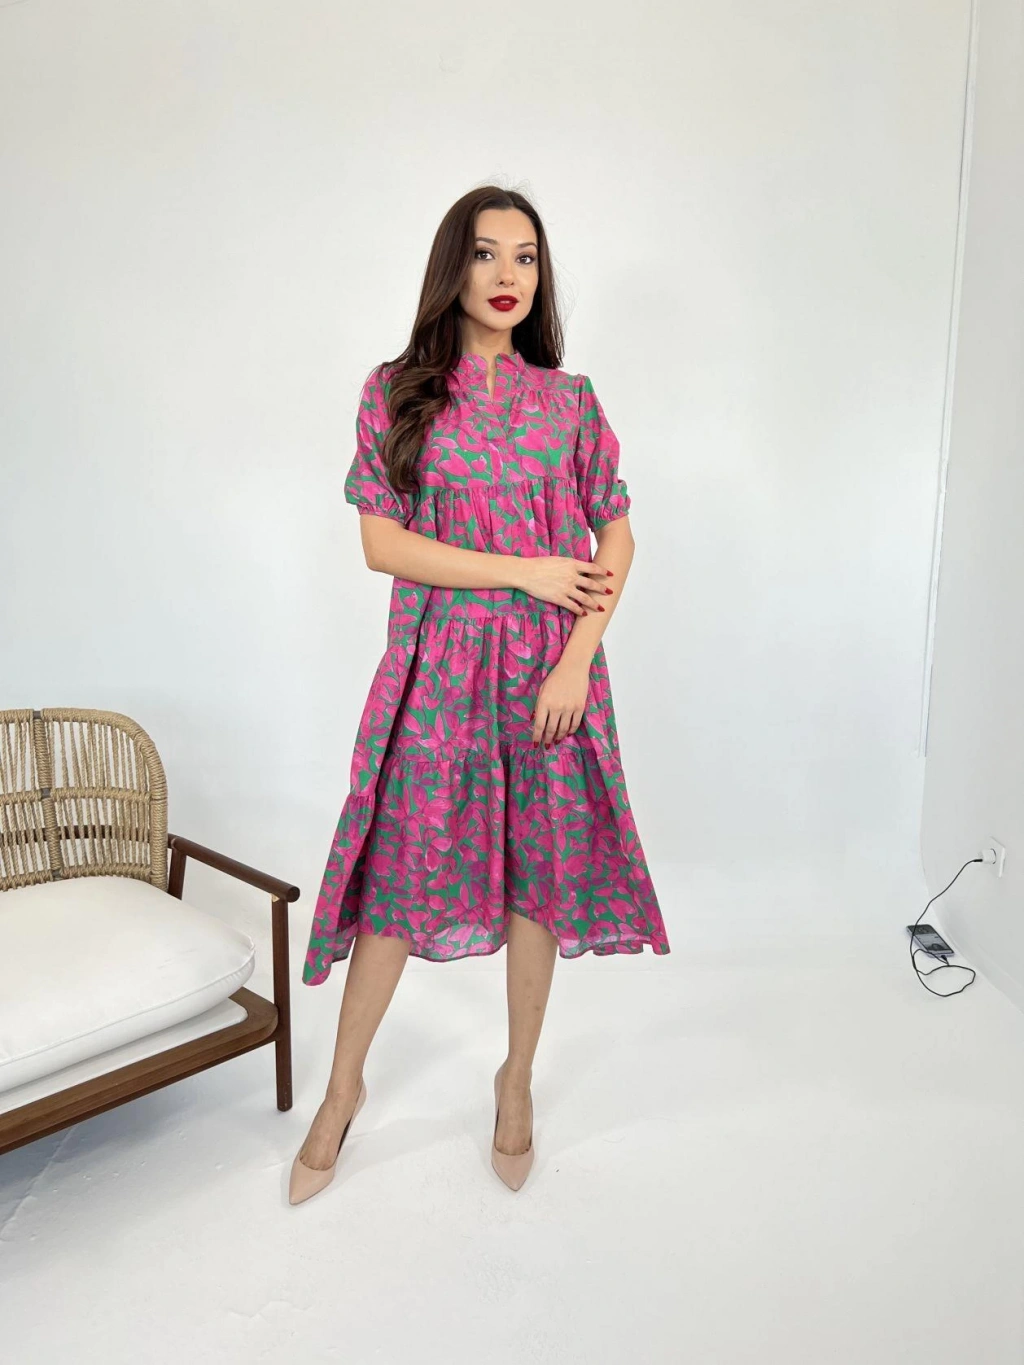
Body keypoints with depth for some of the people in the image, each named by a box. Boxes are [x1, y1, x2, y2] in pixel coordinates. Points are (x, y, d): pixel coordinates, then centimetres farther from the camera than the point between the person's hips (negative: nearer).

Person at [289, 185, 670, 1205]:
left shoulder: (569, 399, 5)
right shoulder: (396, 392, 1)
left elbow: (617, 539, 4)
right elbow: (381, 544, -7)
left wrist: (578, 659, -9)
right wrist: (524, 572, -12)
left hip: (549, 670, 2)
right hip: (437, 666, -1)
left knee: (541, 872, 8)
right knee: (402, 870, 4)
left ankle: (517, 1076, 30)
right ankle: (343, 1088, 26)